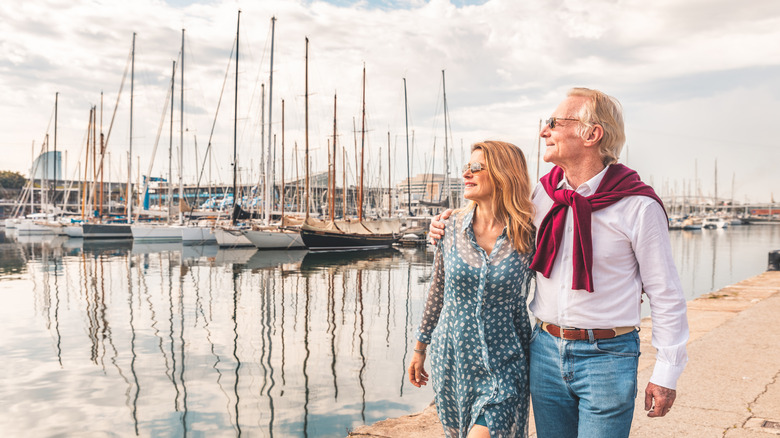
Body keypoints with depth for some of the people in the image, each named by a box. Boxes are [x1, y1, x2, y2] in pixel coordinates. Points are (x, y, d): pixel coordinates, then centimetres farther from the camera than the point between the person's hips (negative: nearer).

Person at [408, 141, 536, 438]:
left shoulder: (527, 235, -10)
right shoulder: (451, 228, -3)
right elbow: (438, 291, 7)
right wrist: (420, 347, 13)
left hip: (502, 368, -3)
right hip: (451, 360, 3)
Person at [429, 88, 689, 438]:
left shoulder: (639, 207, -11)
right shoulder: (540, 195, 2)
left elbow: (665, 295, -5)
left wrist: (666, 373, -4)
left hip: (606, 357, -4)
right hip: (546, 350, 5)